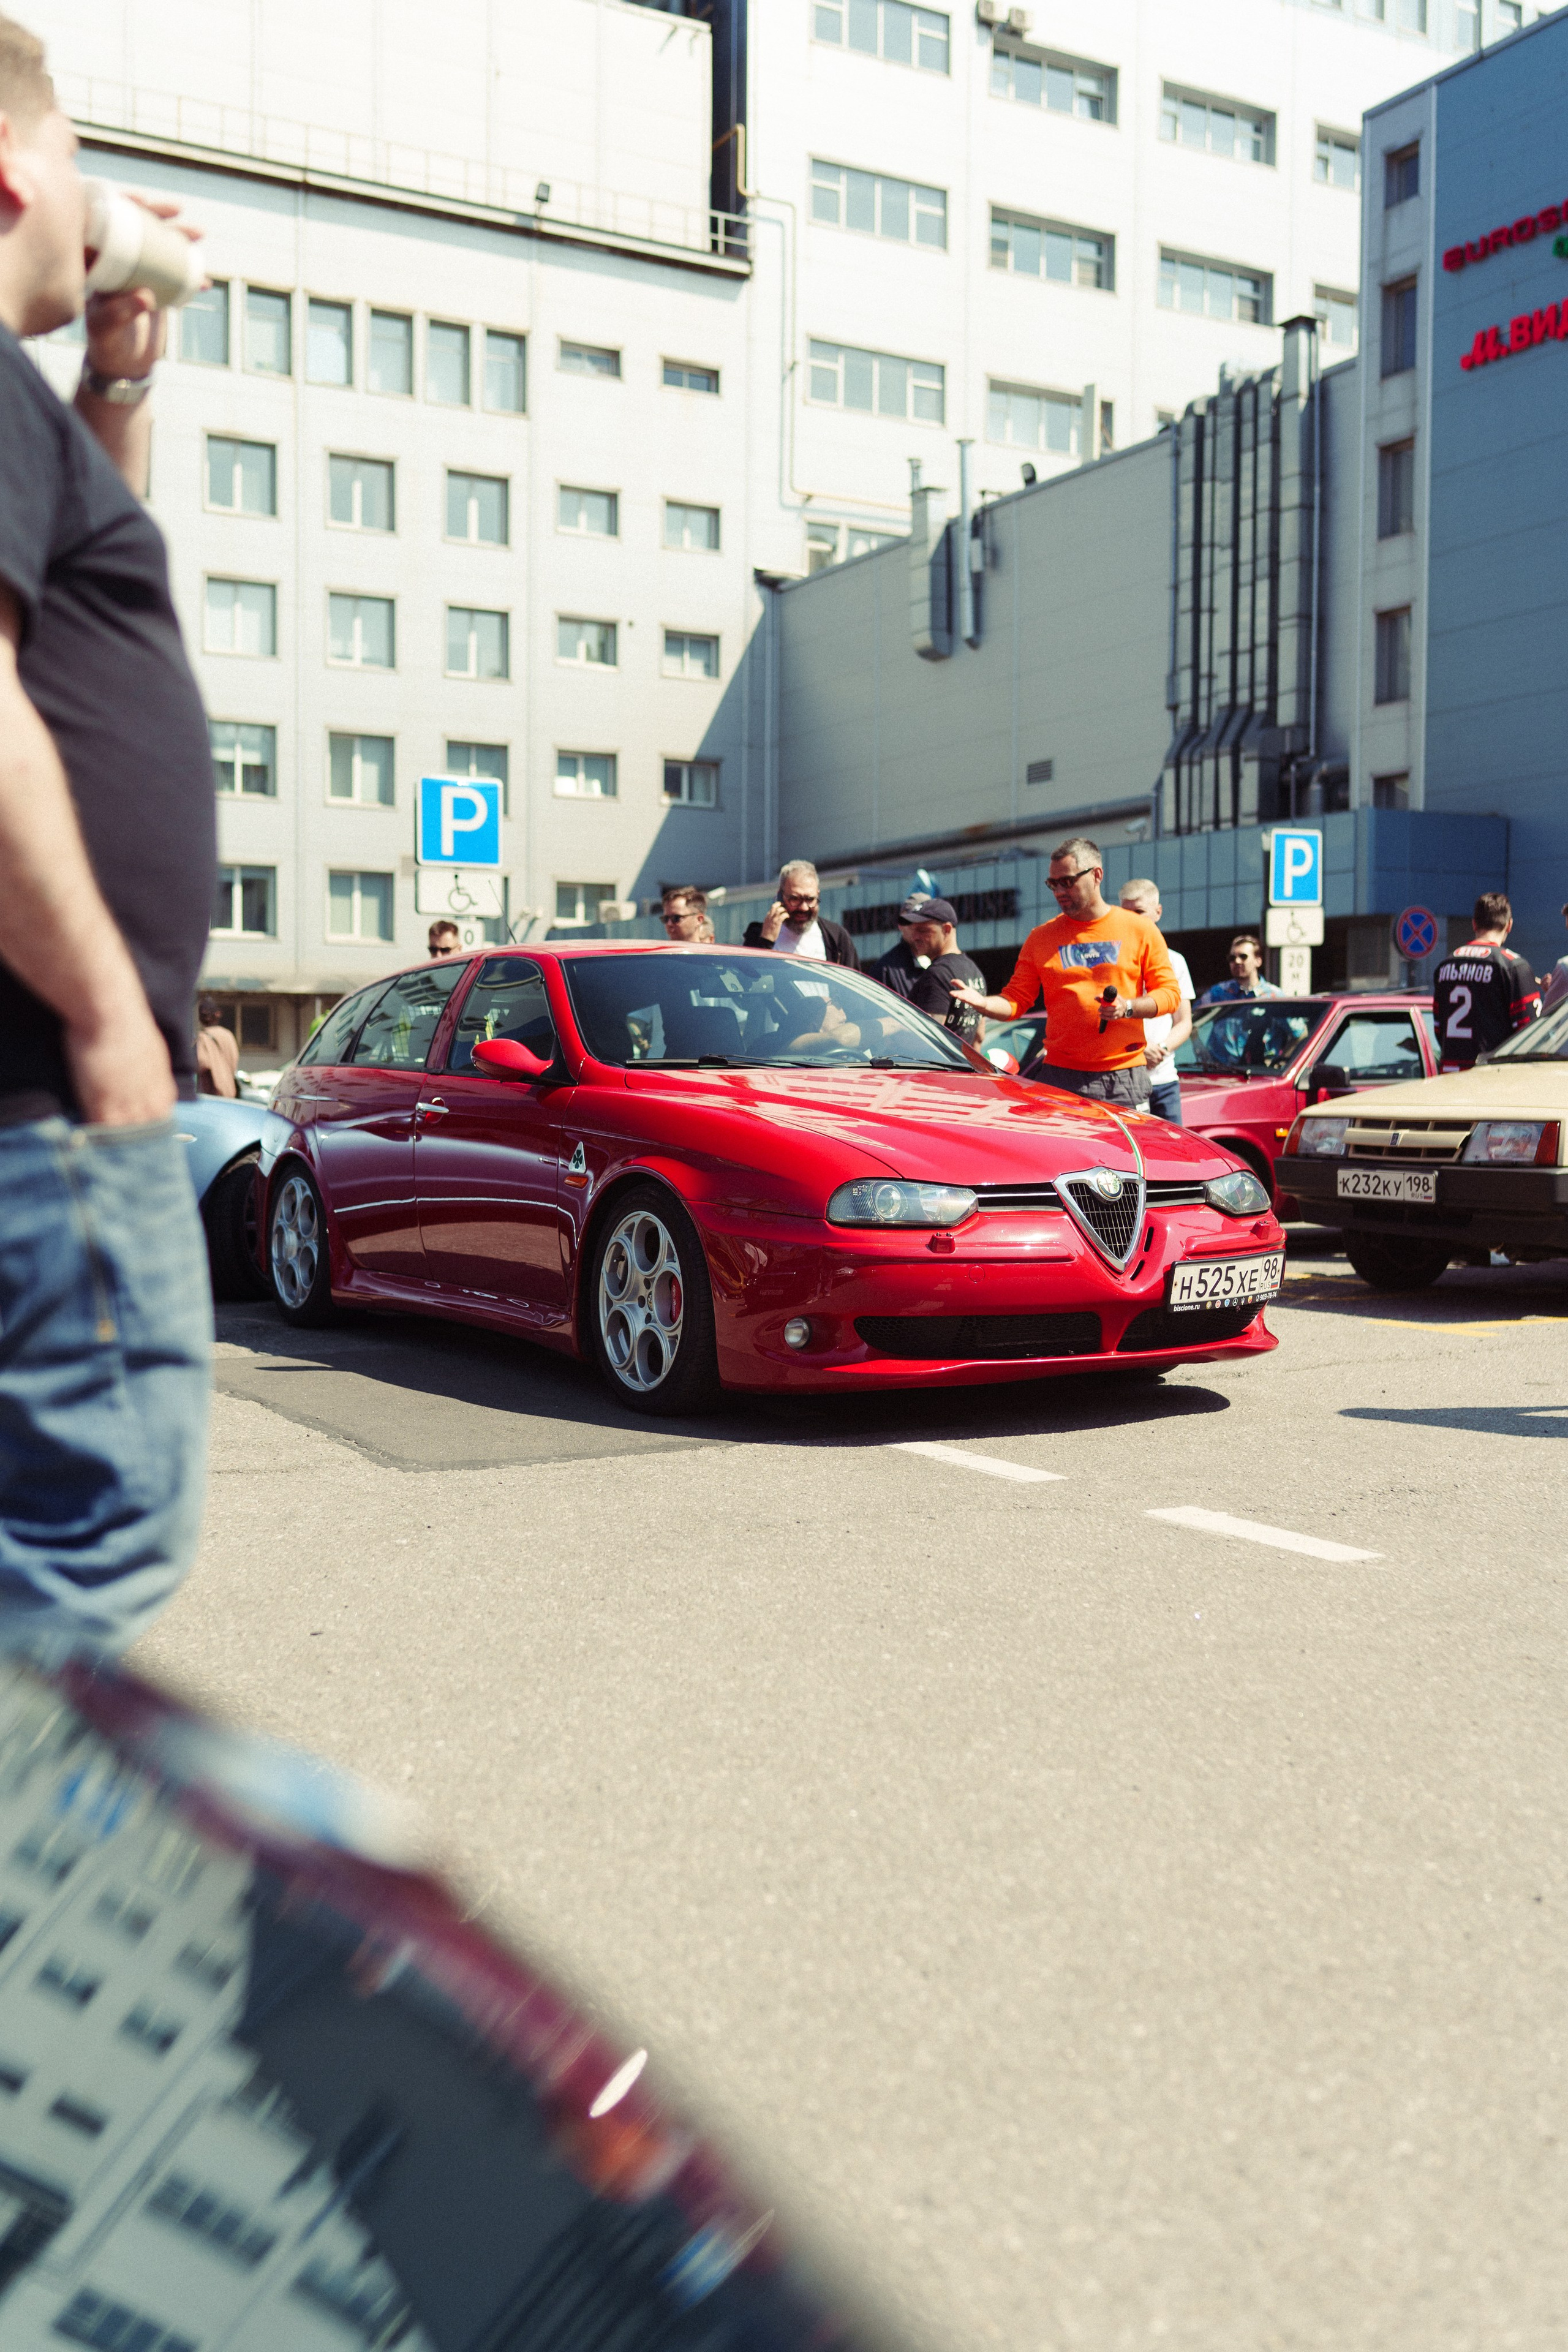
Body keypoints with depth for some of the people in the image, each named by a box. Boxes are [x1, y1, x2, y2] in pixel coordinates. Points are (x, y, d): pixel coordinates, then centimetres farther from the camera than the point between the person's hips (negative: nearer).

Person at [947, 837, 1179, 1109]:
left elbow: (1170, 992, 5)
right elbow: (1016, 999, 5)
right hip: (1061, 1075, 1)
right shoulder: (1041, 938, 9)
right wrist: (984, 1003, -16)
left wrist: (1128, 1007, -12)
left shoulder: (1140, 929, 6)